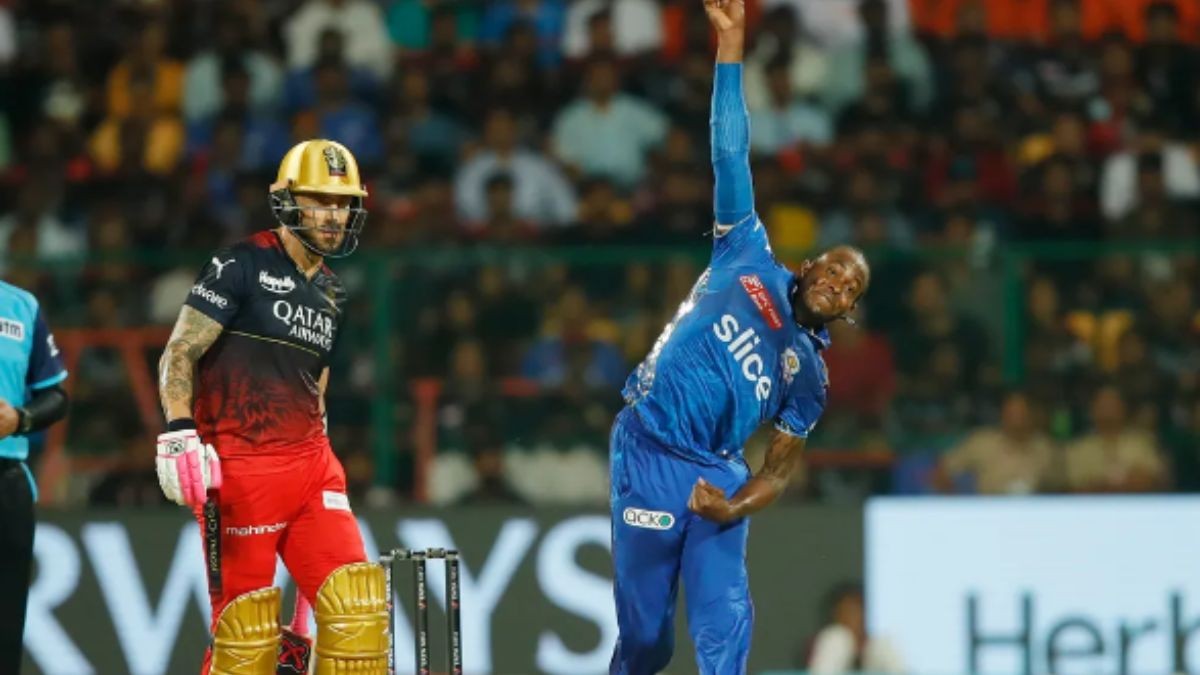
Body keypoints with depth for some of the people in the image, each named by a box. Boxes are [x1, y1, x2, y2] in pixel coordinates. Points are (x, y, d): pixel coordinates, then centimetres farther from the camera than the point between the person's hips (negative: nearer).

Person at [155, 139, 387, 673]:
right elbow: (179, 355, -9)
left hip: (309, 465, 6)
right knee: (245, 627, -5)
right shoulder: (243, 265, -5)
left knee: (356, 604, -6)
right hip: (240, 469, -6)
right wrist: (180, 434, -20)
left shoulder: (330, 294, 17)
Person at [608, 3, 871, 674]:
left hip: (718, 474, 3)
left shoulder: (809, 371, 14)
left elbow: (782, 466, 13)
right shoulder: (751, 260, 7)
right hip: (650, 456, -3)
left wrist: (736, 507, -9)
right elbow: (731, 153, 4)